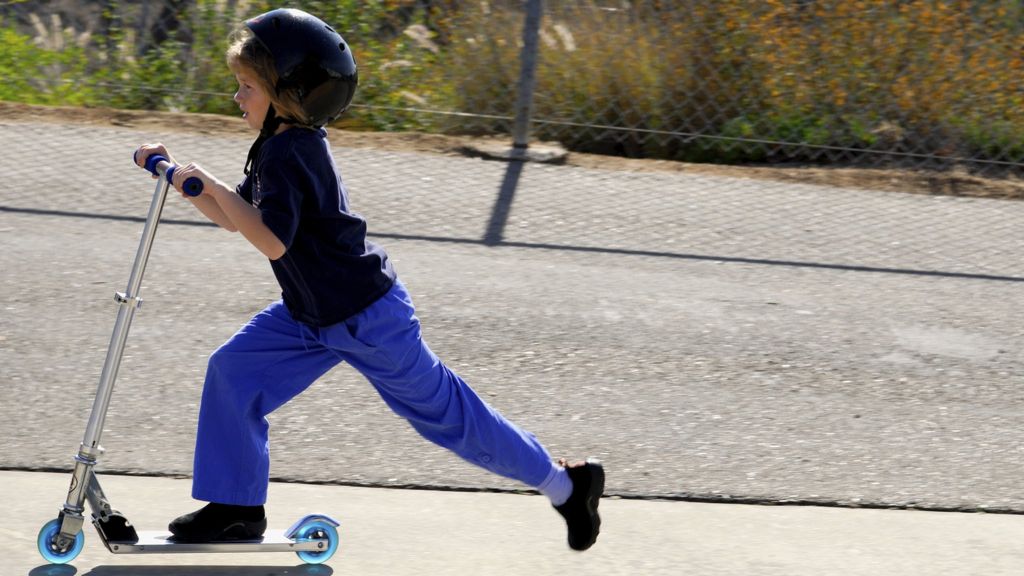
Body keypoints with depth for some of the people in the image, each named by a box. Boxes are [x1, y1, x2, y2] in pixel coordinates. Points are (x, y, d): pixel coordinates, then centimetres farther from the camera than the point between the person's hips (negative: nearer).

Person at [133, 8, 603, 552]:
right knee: (232, 372, -1)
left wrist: (211, 183, -30)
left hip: (368, 318, -9)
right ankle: (235, 507, 8)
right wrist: (175, 174, 7)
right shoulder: (281, 145, 5)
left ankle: (566, 484, 17)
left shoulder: (289, 153, -26)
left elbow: (272, 241, -35)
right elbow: (234, 220, 15)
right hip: (312, 314, 9)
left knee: (447, 414, 2)